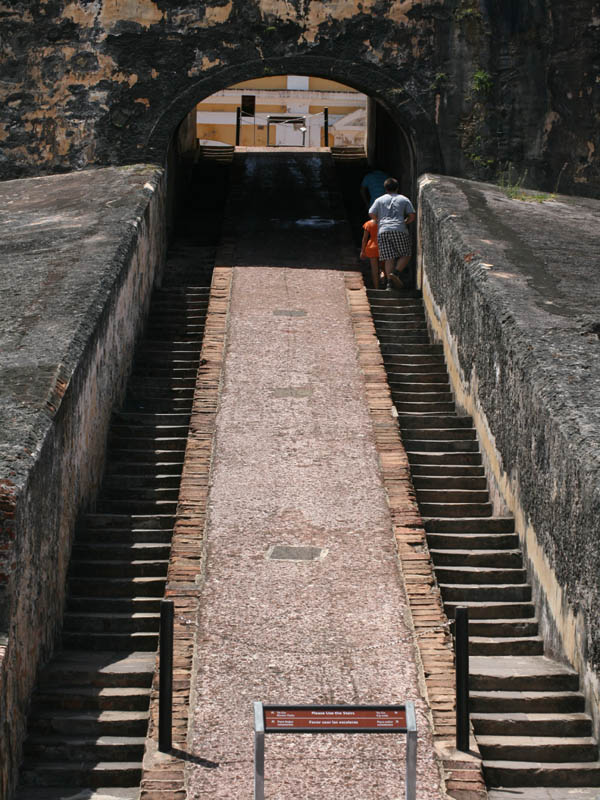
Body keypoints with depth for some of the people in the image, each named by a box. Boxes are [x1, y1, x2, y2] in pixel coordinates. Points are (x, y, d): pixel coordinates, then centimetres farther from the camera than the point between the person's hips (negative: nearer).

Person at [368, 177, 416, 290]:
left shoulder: (380, 200, 17)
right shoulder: (404, 199, 14)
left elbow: (371, 214, 6)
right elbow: (412, 216, 7)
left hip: (383, 231, 2)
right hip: (399, 230, -2)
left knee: (389, 258, 1)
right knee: (405, 255, 7)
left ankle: (389, 281, -9)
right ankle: (397, 273, -15)